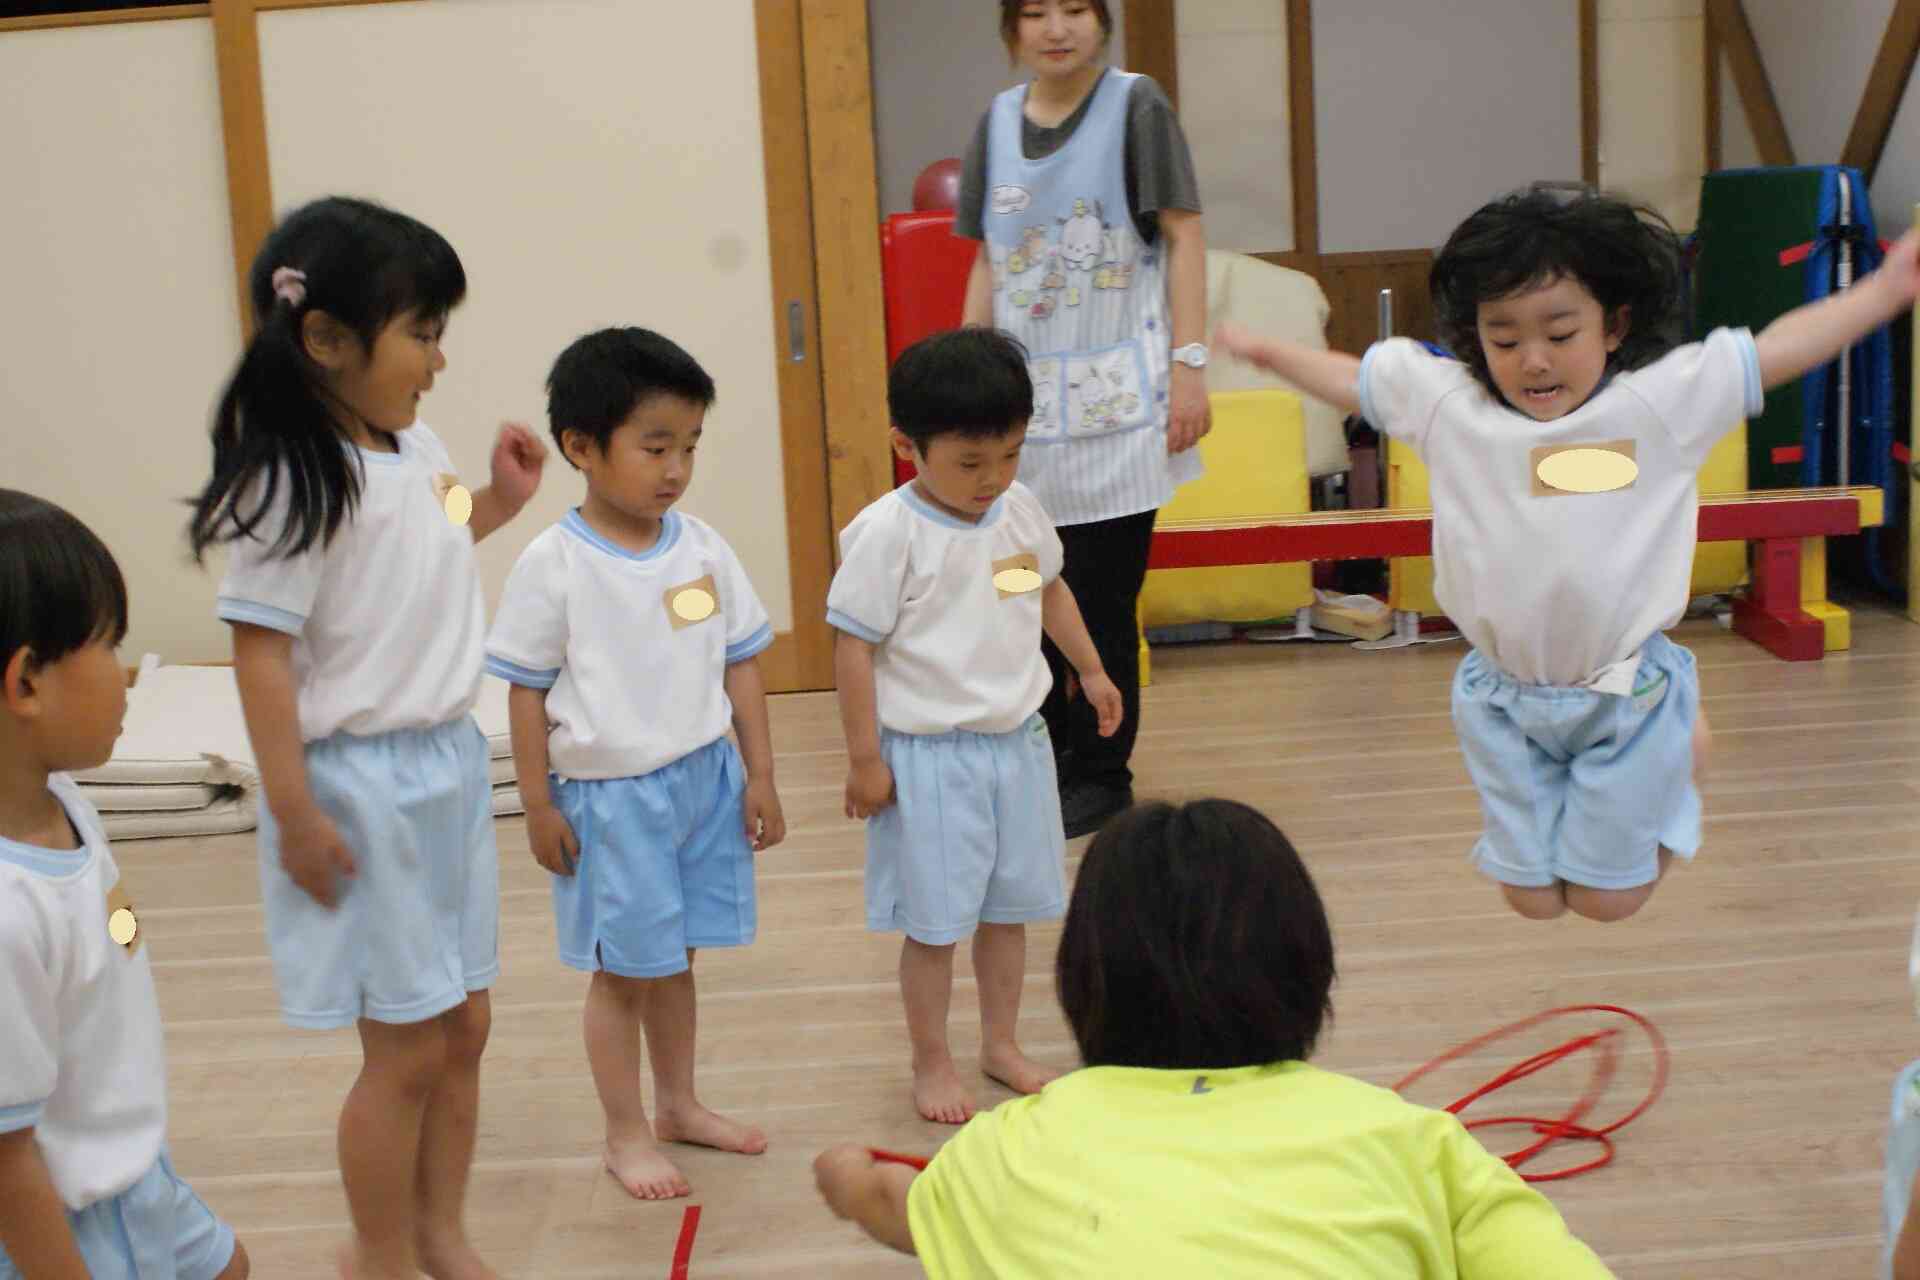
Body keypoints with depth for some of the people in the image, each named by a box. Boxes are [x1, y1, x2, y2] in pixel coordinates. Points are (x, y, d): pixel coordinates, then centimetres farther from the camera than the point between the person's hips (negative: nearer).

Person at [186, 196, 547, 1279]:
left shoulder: (418, 448, 3)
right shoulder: (294, 480, -20)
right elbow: (262, 652, -20)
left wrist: (497, 505, 11)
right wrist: (294, 815, -19)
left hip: (451, 767, 8)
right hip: (363, 787, -8)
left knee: (463, 1025, 17)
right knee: (407, 1050, 3)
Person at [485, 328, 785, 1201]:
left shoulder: (703, 549, -1)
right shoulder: (552, 565, -13)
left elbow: (739, 665, 6)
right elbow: (527, 692, -9)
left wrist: (759, 776, 6)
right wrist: (538, 805, -8)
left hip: (704, 777, 4)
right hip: (609, 793, -4)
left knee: (675, 958, 18)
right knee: (623, 968, 8)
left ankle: (678, 1104, 36)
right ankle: (626, 1135, 24)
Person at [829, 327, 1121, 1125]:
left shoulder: (1018, 509, 1)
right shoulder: (888, 533, -18)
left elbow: (1050, 589, 20)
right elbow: (855, 645, -16)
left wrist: (1091, 670, 23)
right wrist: (865, 759, -15)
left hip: (1016, 741, 6)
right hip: (928, 755, -6)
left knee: (1008, 907, 17)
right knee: (935, 921, 4)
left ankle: (1000, 1044, 34)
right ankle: (931, 1064, 22)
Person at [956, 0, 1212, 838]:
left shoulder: (1135, 107, -2)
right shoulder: (998, 122, 9)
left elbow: (1184, 237, -4)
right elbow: (987, 266, 13)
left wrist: (1190, 367, -11)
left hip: (1116, 400, -4)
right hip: (1023, 399, 4)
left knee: (1103, 601, -1)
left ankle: (1102, 775, 14)